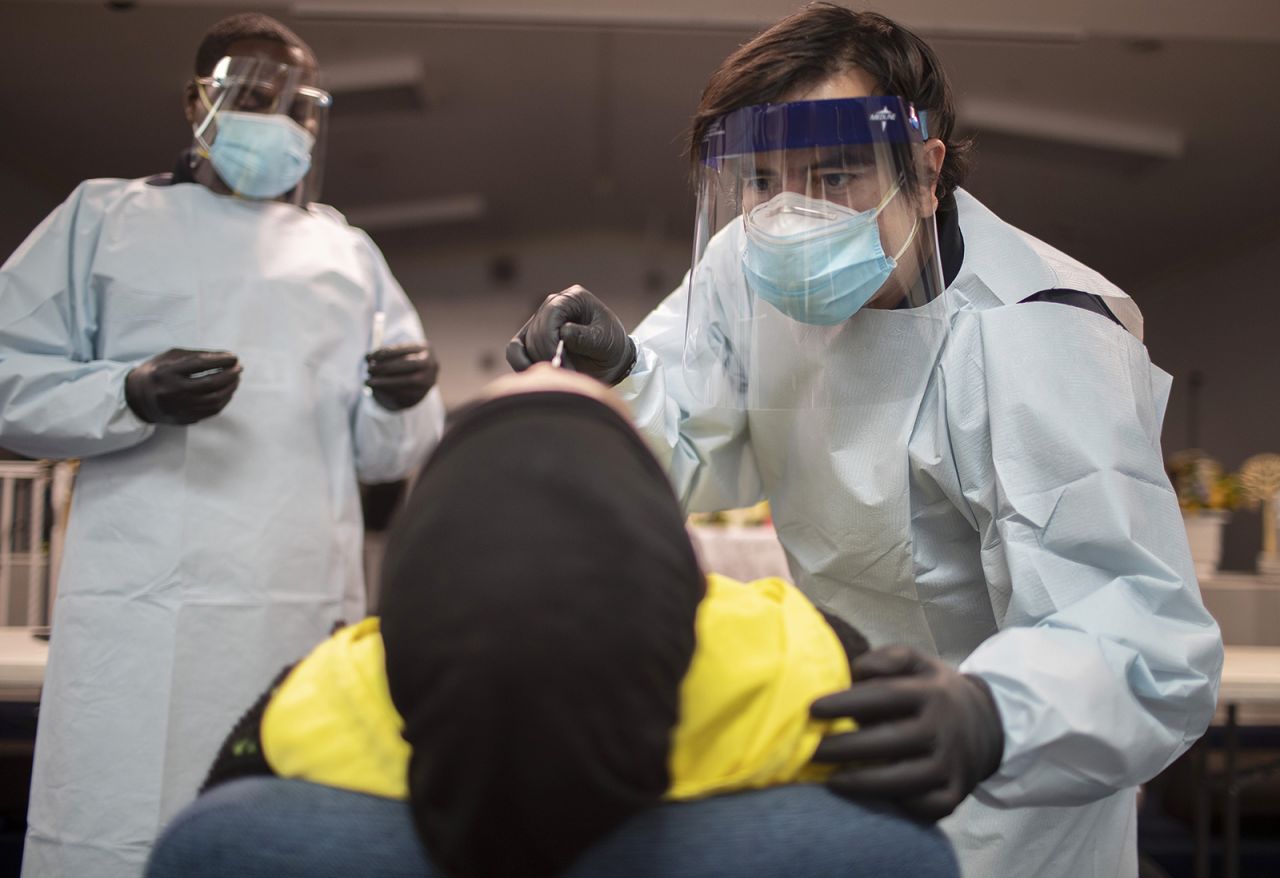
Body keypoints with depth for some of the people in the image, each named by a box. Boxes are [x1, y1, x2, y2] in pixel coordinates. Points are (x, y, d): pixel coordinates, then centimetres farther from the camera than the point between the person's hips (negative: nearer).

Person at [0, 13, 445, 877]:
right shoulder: (106, 215, 14)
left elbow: (387, 453, 16)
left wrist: (405, 403, -7)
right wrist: (130, 397, -12)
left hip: (310, 617, 2)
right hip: (143, 611, -2)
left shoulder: (349, 253, 20)